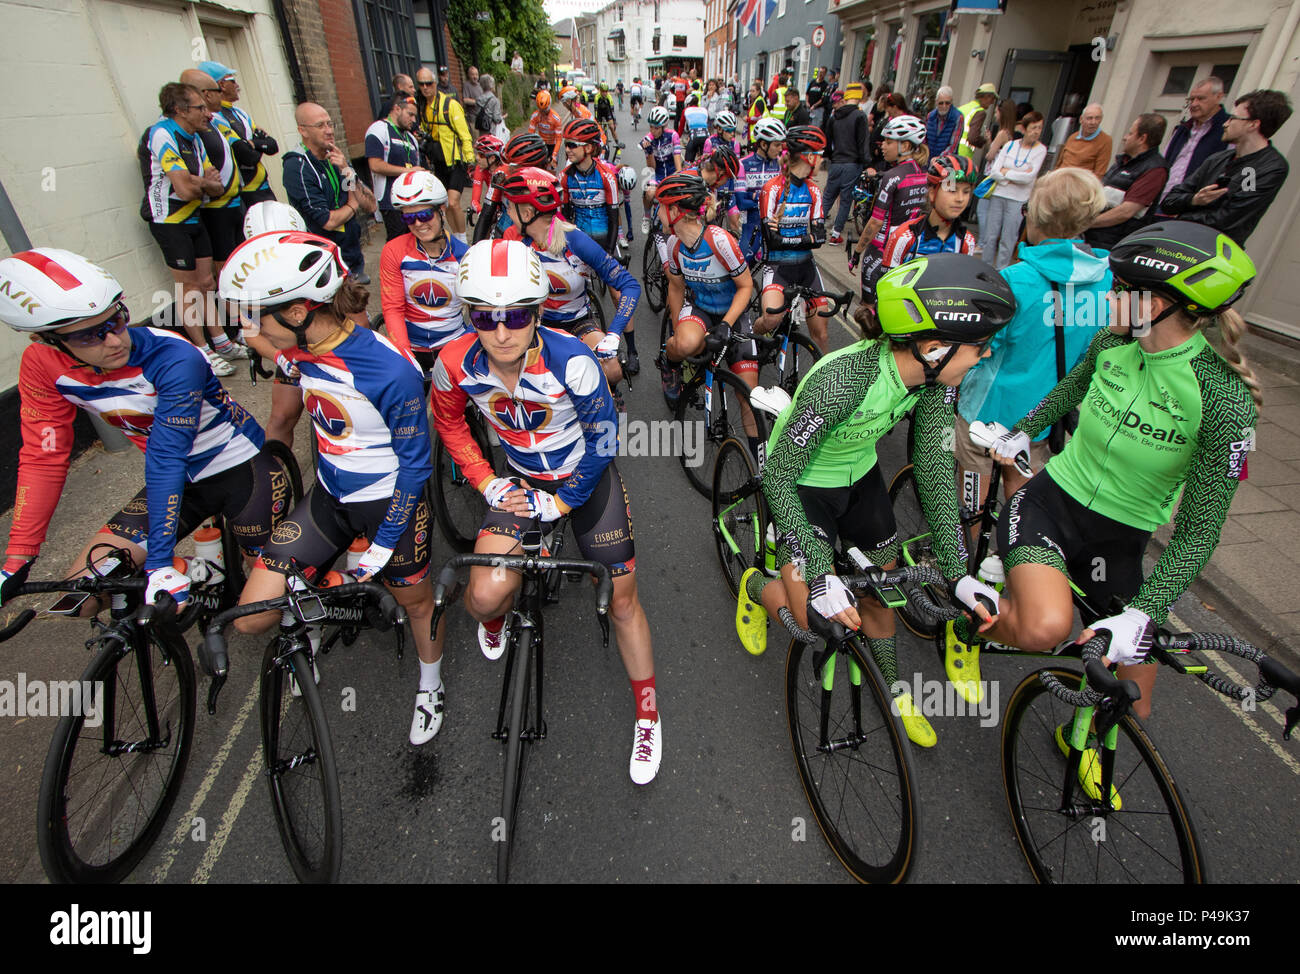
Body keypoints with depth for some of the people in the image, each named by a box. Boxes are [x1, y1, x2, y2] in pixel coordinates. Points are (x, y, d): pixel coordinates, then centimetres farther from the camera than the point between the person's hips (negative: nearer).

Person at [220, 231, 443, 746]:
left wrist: (381, 547, -16)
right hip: (329, 496, 6)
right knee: (252, 618, -1)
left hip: (391, 501, -5)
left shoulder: (391, 371, -27)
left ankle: (431, 687, 46)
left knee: (414, 601, 17)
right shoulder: (298, 350, -7)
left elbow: (414, 463, -19)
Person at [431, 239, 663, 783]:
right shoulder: (456, 365, -20)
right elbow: (450, 425, 2)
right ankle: (493, 619, 26)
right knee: (486, 594, -17)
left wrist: (559, 501, -13)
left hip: (587, 478, -2)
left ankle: (648, 716, 27)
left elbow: (603, 435, -16)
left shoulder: (571, 361, -30)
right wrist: (487, 484, -4)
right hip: (522, 481, 2)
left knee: (622, 602, 4)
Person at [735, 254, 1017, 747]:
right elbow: (778, 479, -30)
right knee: (814, 616, -12)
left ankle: (892, 686, 42)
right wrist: (821, 578, -33)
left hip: (859, 475, 6)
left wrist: (958, 572, -13)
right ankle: (755, 587, 23)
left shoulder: (935, 376, -18)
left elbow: (934, 468, -10)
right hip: (800, 483, -6)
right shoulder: (841, 382, -38)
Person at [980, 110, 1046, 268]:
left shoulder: (1040, 150, 0)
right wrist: (1018, 176, -10)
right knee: (990, 236, 4)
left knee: (1007, 240, -2)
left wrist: (1006, 172, -6)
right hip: (998, 195, 2)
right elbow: (994, 171, -3)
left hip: (1018, 200, -2)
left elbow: (1029, 177, -11)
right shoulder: (1010, 145, 6)